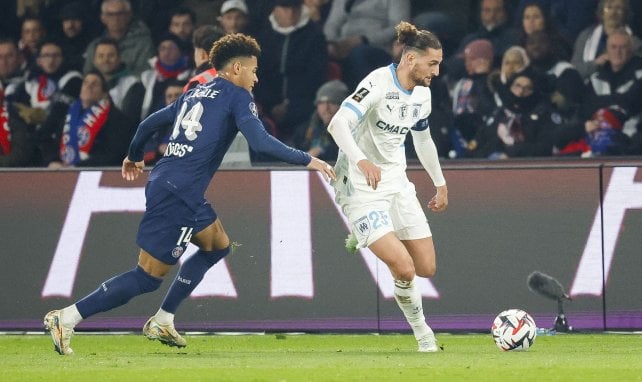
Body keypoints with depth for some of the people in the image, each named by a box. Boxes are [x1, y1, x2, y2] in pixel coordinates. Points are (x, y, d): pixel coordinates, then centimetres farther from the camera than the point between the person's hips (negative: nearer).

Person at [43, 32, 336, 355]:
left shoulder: (195, 94, 20)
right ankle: (67, 318, -11)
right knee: (148, 277, -6)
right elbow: (260, 141, -16)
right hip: (177, 194, -9)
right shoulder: (237, 96, -2)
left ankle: (161, 323, 21)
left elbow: (149, 123, 27)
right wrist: (307, 160, -10)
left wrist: (134, 157, 44)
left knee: (217, 245, 23)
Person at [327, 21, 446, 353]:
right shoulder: (379, 83, -19)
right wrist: (361, 161, -46)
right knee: (404, 269, -19)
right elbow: (338, 124, -31)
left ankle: (367, 238, 24)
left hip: (396, 184, 8)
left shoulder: (422, 93, 7)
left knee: (426, 268, 0)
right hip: (361, 188, -8)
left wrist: (440, 183, 31)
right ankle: (422, 333, 2)